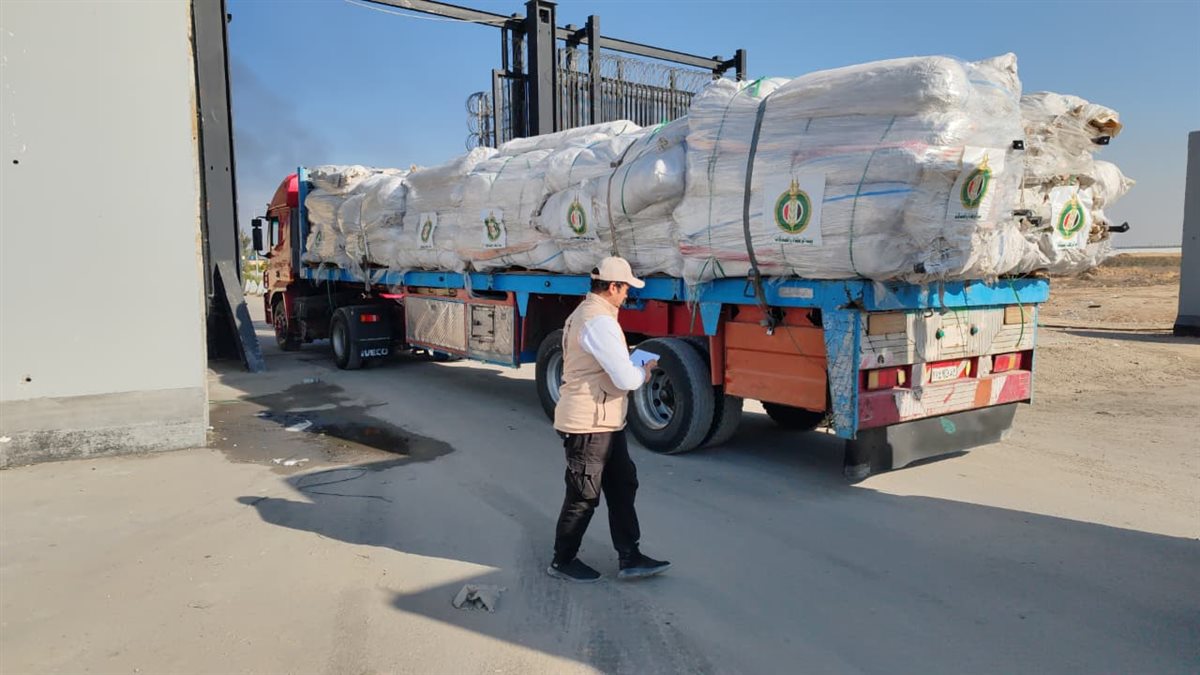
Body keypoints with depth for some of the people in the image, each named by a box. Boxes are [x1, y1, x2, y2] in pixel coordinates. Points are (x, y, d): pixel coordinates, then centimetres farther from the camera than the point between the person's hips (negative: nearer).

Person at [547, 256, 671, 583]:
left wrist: (632, 366, 9)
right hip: (588, 425, -11)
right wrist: (644, 371, -5)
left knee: (623, 485, 14)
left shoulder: (585, 313, 13)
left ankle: (630, 559, 22)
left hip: (605, 422, 11)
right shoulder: (600, 322, -23)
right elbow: (626, 379, -27)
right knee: (584, 496, 4)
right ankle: (562, 561, 22)